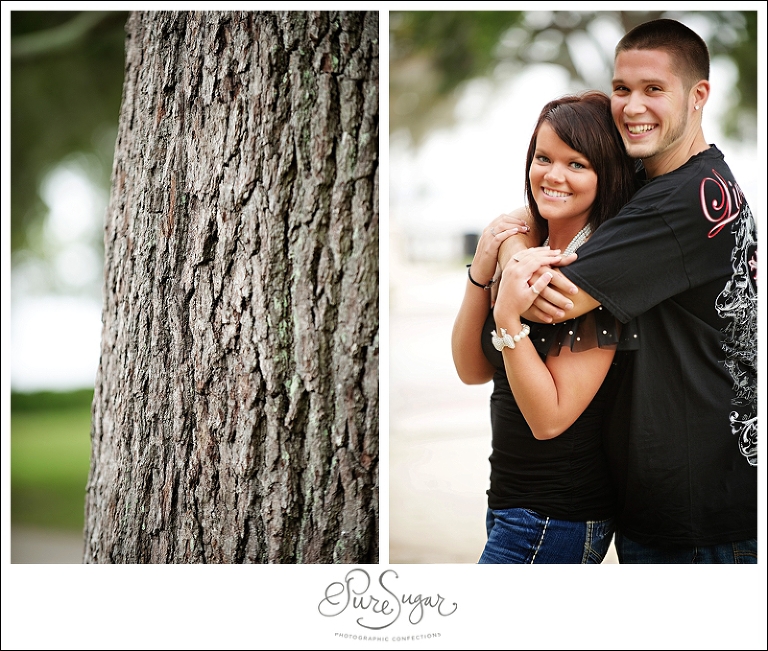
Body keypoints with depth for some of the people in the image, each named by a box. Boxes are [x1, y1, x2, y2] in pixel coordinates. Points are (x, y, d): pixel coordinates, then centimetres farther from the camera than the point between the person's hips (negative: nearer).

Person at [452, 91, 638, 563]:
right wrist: (481, 274, -7)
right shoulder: (529, 253, 5)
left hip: (556, 520, -8)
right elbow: (473, 370, 4)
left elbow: (549, 418, -20)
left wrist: (509, 320, -30)